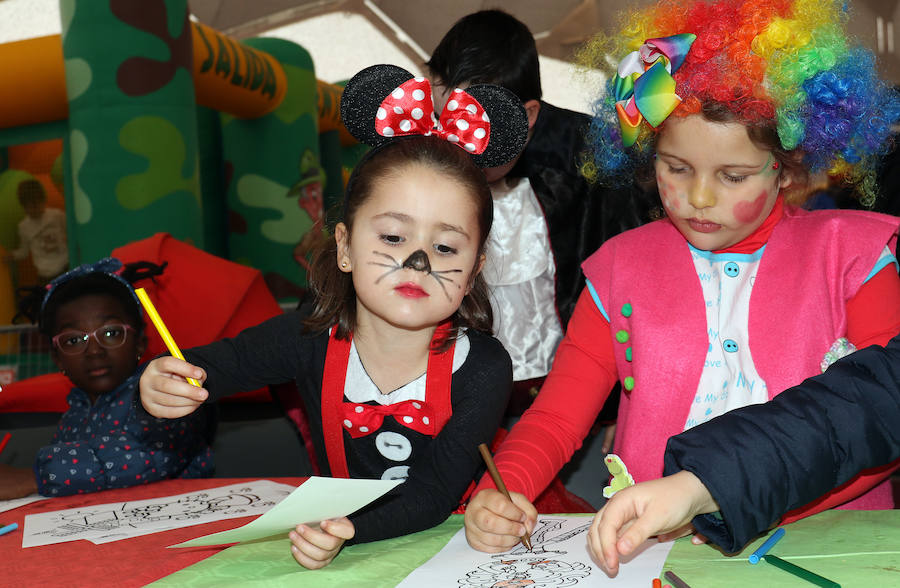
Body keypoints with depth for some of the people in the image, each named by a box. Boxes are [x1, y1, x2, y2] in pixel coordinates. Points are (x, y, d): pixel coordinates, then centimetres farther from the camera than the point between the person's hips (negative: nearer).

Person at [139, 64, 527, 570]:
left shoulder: (482, 370, -20)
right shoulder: (312, 337, -12)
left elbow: (435, 495, -23)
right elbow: (222, 362, -3)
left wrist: (349, 531, -40)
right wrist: (164, 385, -26)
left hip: (449, 546, -2)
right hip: (337, 525, 3)